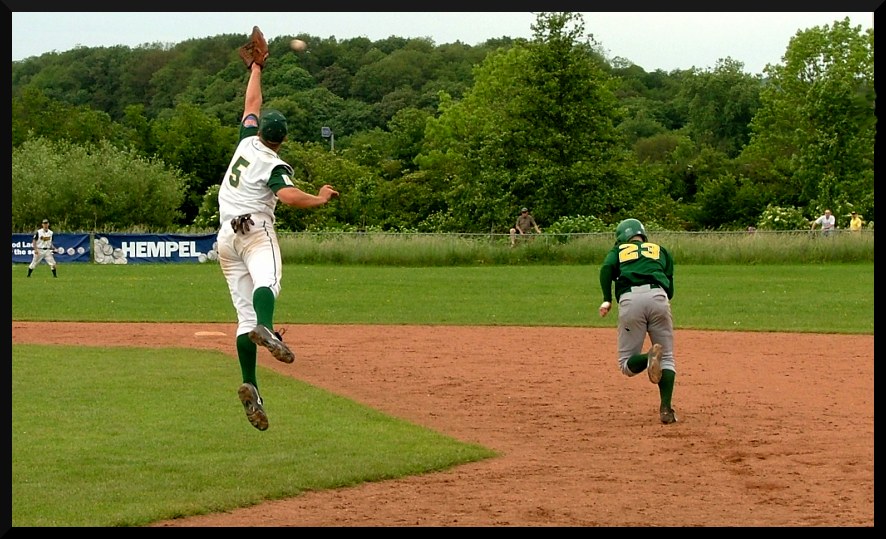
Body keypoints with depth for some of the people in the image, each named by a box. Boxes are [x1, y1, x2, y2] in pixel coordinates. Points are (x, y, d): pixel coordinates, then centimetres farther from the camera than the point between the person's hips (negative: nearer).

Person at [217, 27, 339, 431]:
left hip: (226, 237, 6)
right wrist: (319, 200, -18)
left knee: (244, 310, -1)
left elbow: (252, 103, 28)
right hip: (256, 231, -6)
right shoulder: (276, 165, -4)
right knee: (267, 281, -32)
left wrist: (256, 68, 37)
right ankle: (265, 328, -68)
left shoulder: (248, 142, 13)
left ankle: (250, 387, -16)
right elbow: (288, 196, -24)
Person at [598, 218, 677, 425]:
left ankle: (648, 357, -27)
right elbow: (670, 289, 17)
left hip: (630, 299, -1)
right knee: (667, 358, 10)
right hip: (658, 297, 1)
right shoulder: (660, 250, 29)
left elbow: (606, 267, 3)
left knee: (626, 364, 7)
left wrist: (607, 300, 0)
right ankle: (666, 409, -9)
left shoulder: (619, 250, 26)